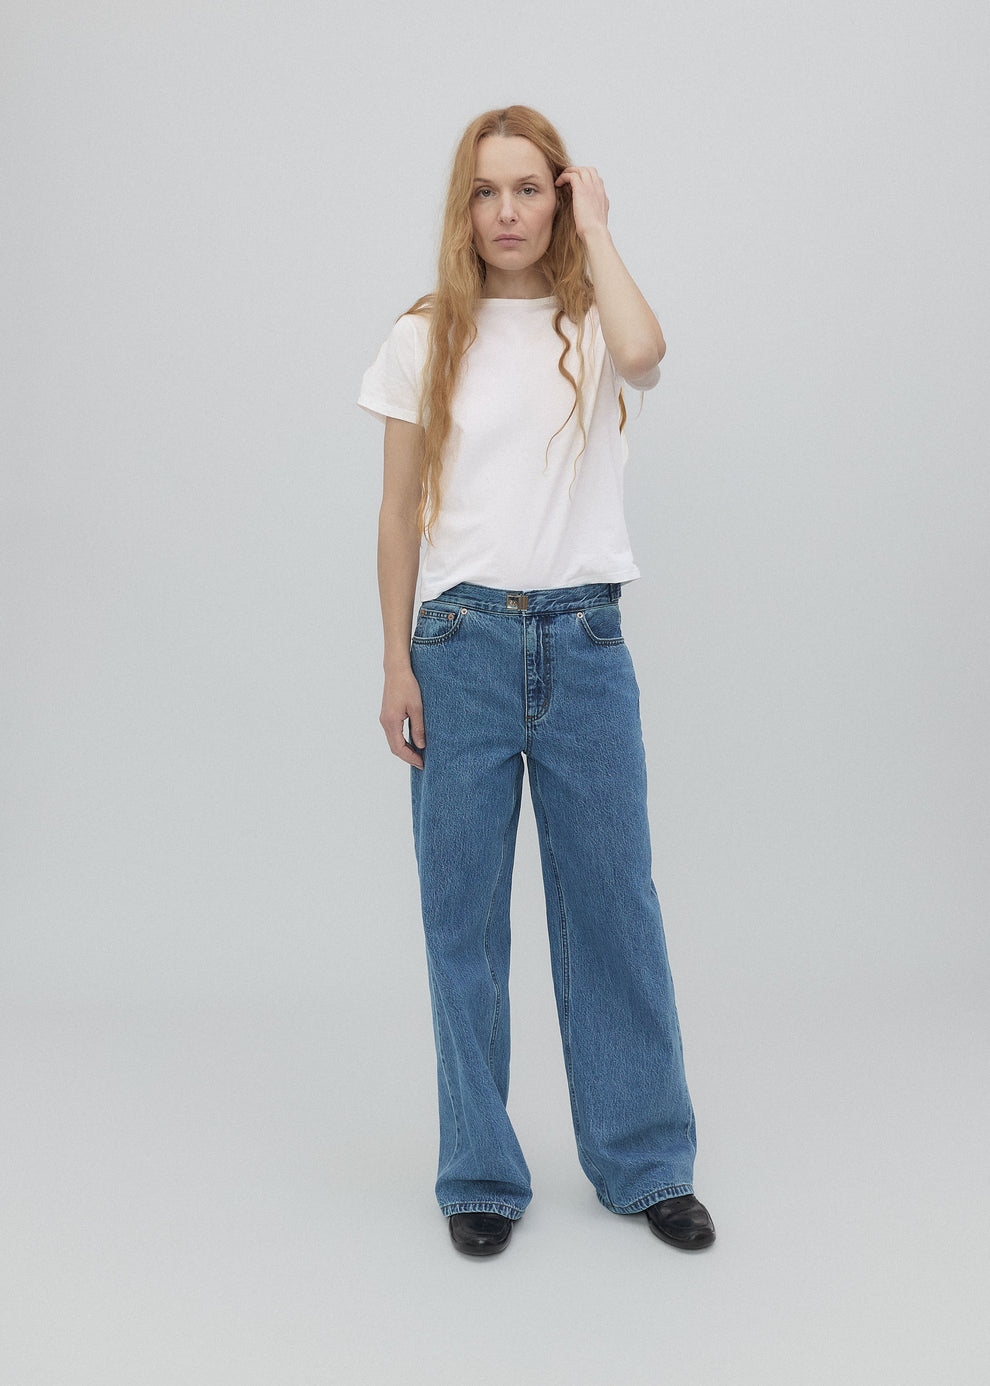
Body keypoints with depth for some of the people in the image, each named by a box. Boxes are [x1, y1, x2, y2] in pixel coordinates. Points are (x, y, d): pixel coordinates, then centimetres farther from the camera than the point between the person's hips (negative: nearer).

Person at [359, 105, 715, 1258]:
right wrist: (398, 663, 0)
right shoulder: (426, 340, 5)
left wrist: (595, 230, -8)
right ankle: (482, 1175, 20)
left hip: (584, 643, 0)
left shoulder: (594, 327, 4)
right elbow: (401, 512, 6)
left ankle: (646, 1162, 22)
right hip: (463, 644, 0)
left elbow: (643, 353, -22)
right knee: (463, 915, 5)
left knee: (613, 905, 6)